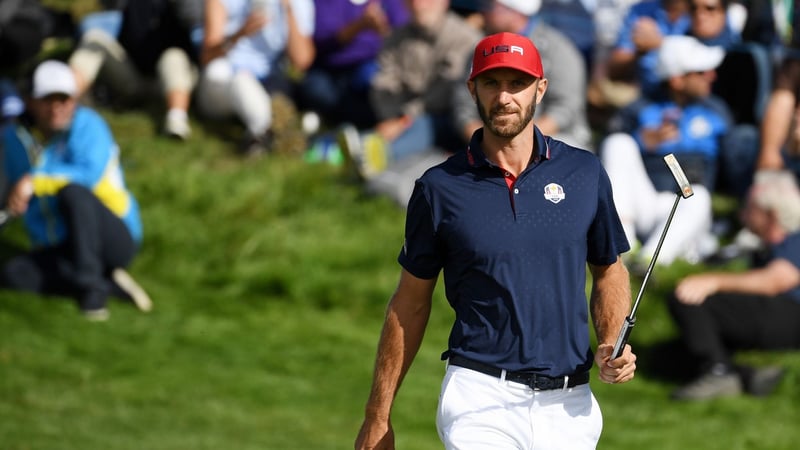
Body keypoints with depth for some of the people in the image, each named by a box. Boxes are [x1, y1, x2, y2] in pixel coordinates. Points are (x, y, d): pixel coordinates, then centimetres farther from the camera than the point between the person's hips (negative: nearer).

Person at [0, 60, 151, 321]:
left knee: (72, 191, -34)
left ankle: (91, 284, -30)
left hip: (117, 239, -6)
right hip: (58, 249, 6)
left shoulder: (86, 124, -11)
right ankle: (111, 285, -23)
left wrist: (35, 181, -37)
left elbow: (90, 175, -29)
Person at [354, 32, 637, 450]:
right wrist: (378, 416, 8)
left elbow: (609, 271, 18)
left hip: (569, 404, 3)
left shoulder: (584, 173, 5)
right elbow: (410, 303, 7)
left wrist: (612, 346, -2)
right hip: (481, 400, -3)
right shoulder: (440, 187, 0)